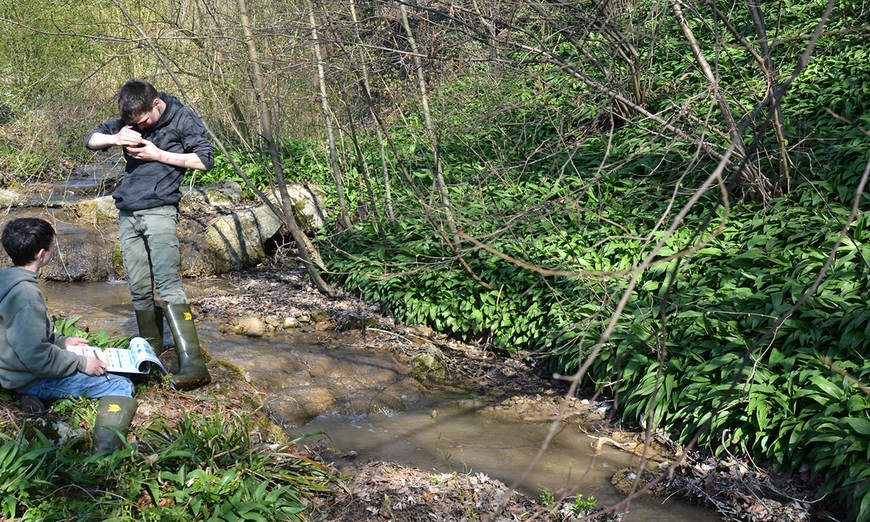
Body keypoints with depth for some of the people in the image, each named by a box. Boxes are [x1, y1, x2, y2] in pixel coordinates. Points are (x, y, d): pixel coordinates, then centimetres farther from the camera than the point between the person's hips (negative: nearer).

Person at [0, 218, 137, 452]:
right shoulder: (25, 293, -27)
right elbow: (36, 357, -29)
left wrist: (61, 341, 14)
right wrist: (82, 363, -18)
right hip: (31, 378, -10)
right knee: (122, 386, -11)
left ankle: (33, 397, 12)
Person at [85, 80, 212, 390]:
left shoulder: (182, 119, -2)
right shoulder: (128, 122, 13)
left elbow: (205, 160, -5)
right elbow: (90, 140, 17)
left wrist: (158, 155, -10)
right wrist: (115, 138, -6)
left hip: (159, 210, -6)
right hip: (127, 214, 6)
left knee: (168, 285, -19)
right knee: (139, 290, 6)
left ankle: (192, 364, -26)